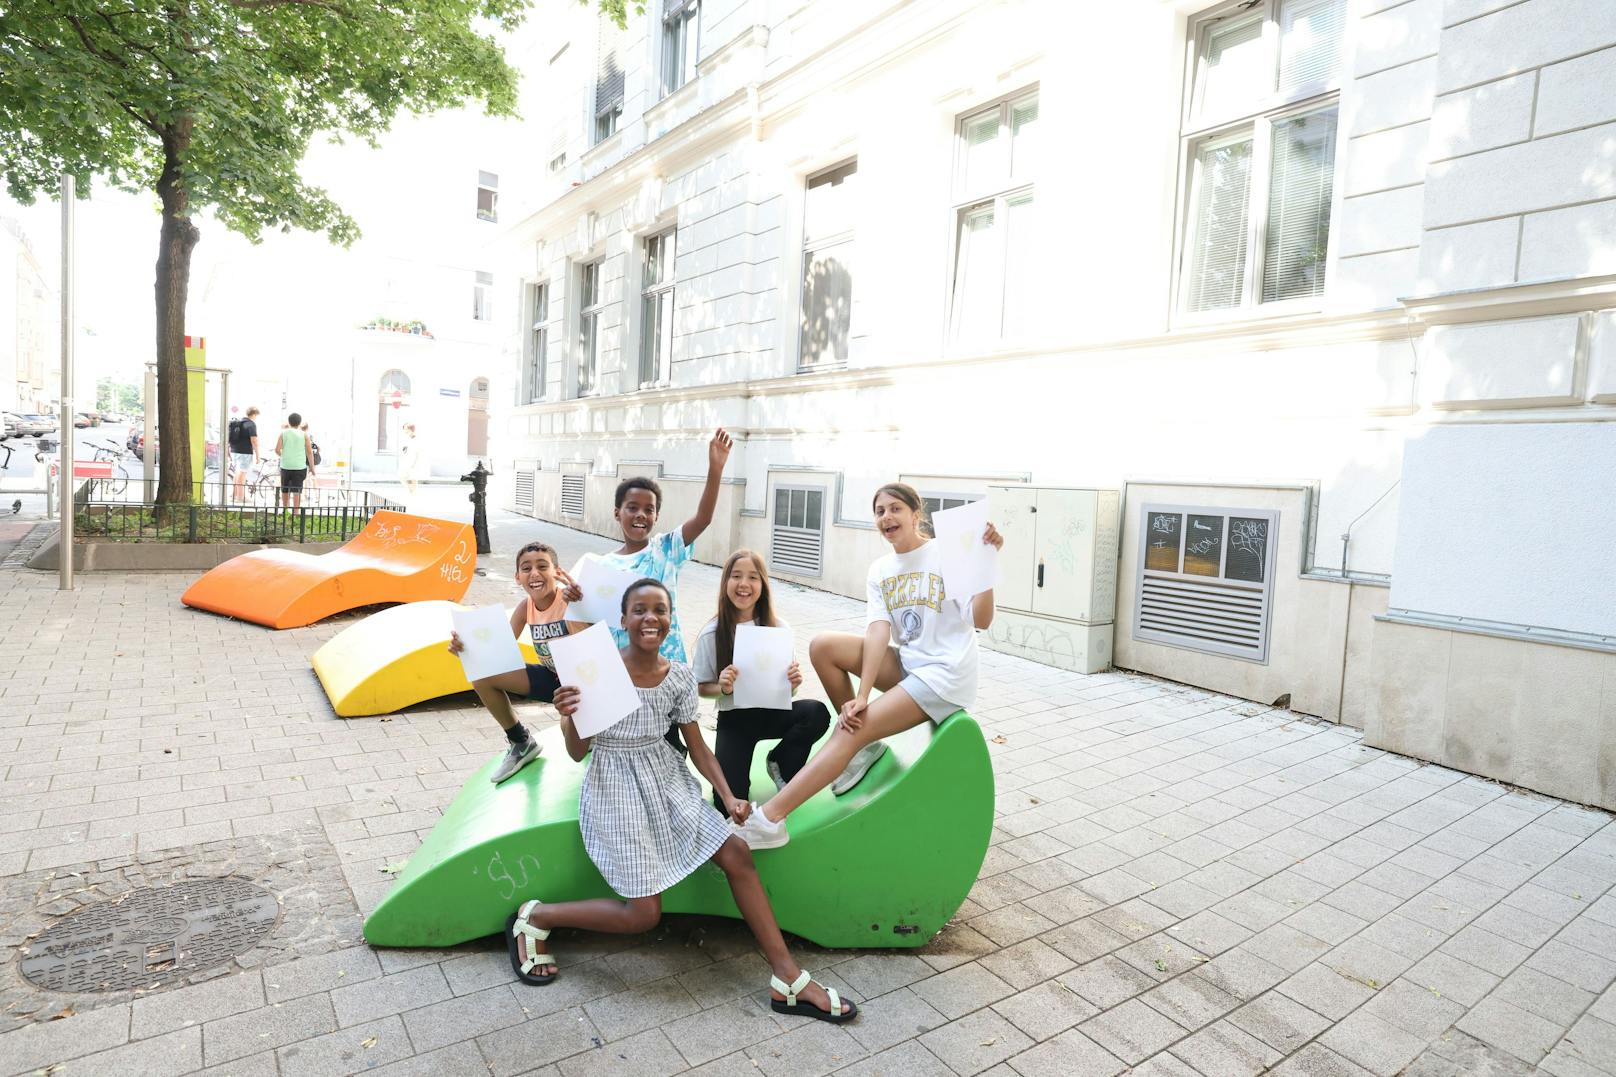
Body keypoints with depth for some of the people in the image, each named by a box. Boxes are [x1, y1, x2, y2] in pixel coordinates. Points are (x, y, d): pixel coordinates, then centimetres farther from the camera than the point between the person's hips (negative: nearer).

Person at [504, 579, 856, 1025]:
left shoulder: (680, 678, -5)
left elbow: (698, 747, 5)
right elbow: (577, 753, -11)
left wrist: (729, 797, -7)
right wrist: (571, 717, -32)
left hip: (666, 779, 5)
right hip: (614, 787, -5)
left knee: (737, 855, -7)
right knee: (643, 914, -7)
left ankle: (789, 980, 3)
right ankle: (533, 917, 16)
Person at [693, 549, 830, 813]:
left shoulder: (777, 628, -7)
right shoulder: (712, 634, -11)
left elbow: (785, 689, 1)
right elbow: (701, 688, -1)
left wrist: (793, 683, -22)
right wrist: (722, 689, -22)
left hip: (772, 712, 2)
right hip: (733, 719, -2)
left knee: (817, 713, -29)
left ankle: (778, 762, 1)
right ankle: (734, 762, 17)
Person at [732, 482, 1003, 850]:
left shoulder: (947, 556, -8)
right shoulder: (879, 571, 6)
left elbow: (980, 621, -14)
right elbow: (878, 632, -7)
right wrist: (862, 696, -20)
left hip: (946, 674, -6)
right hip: (905, 663, 6)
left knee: (852, 732, -20)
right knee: (822, 646, -13)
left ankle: (769, 819, -21)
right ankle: (864, 745, 1)